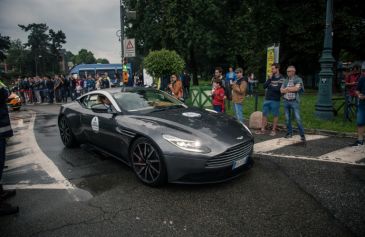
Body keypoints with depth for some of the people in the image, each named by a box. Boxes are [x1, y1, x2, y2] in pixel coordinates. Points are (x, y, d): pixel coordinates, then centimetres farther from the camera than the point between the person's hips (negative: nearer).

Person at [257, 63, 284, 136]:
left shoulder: (281, 78, -7)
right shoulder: (271, 77, 10)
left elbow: (278, 88, -18)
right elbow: (264, 86, 1)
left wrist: (270, 86, -5)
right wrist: (270, 79, -9)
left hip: (275, 100, -5)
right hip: (267, 99, 5)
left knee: (275, 115, 5)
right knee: (264, 114, 6)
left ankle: (273, 130, 15)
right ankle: (262, 129, 12)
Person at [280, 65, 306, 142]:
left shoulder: (298, 79, -2)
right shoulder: (285, 80, 12)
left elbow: (296, 88, -18)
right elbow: (282, 90, 2)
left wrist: (287, 88, -7)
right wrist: (292, 89, -9)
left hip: (294, 101, -4)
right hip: (286, 101, 5)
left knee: (298, 119, -7)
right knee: (287, 118, 9)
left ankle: (302, 135, 0)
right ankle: (289, 133, 22)